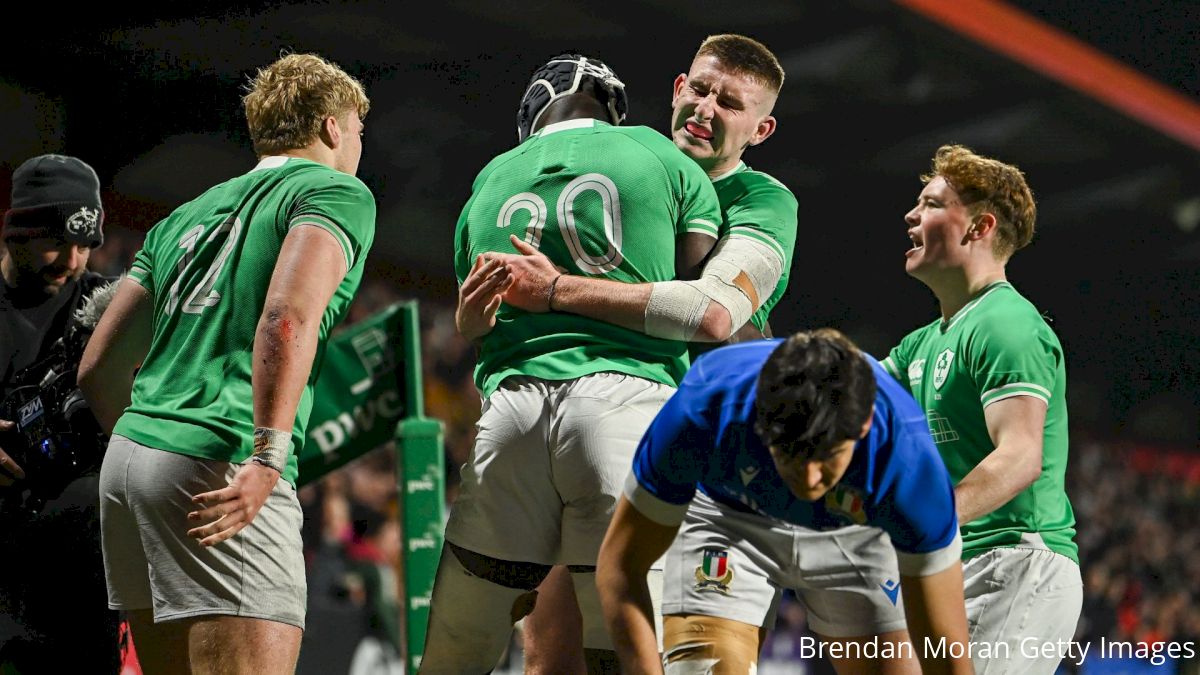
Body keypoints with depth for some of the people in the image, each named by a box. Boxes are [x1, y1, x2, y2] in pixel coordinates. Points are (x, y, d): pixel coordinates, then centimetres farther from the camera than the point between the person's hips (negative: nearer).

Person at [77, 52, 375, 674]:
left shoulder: (186, 216, 25)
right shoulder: (336, 192, 4)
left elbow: (97, 369, 23)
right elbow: (288, 316, -17)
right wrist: (268, 459, -21)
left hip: (128, 452, 8)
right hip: (220, 470, -8)